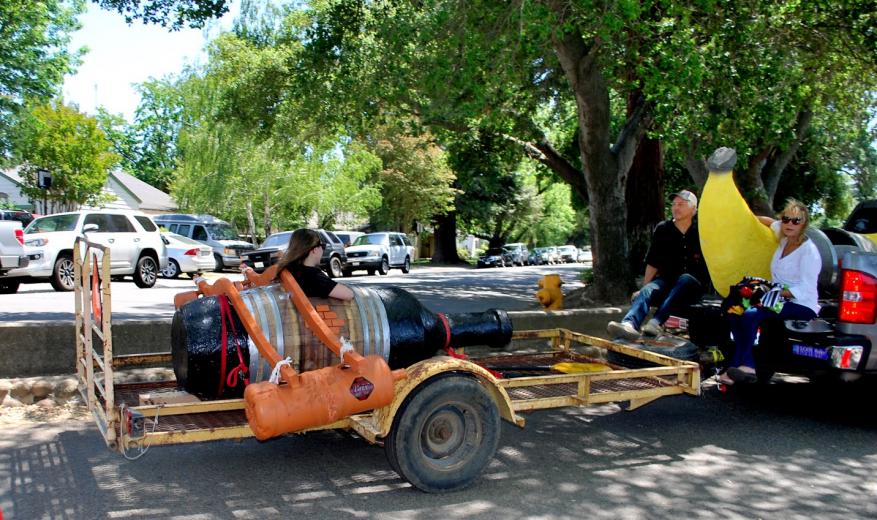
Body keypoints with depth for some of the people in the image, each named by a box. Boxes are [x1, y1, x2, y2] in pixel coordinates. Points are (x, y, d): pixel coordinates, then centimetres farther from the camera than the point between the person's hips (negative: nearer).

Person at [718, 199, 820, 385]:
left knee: (751, 314, -29)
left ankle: (743, 365, -20)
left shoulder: (809, 251, -13)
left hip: (802, 306, -8)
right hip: (781, 301, 8)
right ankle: (746, 366, -18)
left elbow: (805, 289, -19)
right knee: (735, 312, -12)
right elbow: (772, 222, 32)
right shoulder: (784, 239, 9)